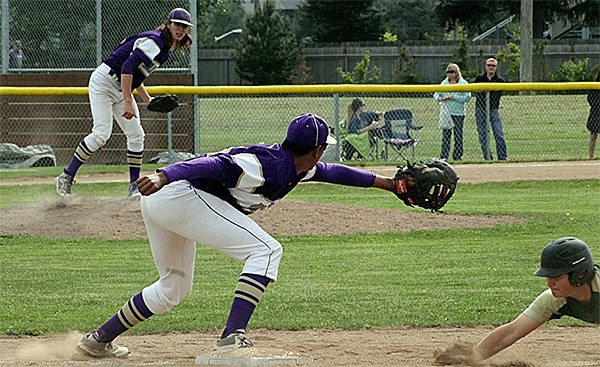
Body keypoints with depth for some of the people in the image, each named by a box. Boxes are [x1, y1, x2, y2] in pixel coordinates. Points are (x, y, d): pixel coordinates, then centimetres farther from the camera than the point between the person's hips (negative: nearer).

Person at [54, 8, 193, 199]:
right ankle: (66, 177, -10)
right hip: (104, 81, -10)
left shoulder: (165, 48, 11)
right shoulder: (154, 41, -20)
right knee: (101, 133, -18)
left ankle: (134, 187, 7)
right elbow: (127, 67, -30)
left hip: (121, 89, 10)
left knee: (136, 135, 1)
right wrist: (128, 103, -34)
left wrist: (146, 99, 16)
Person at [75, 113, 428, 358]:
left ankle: (100, 340, 31)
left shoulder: (297, 167, 14)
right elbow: (215, 164, -28)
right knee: (266, 250, -14)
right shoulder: (269, 165, -16)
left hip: (159, 203, 11)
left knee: (175, 286, 27)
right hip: (179, 194, -11)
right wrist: (164, 176, -41)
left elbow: (333, 172, 30)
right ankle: (233, 337, -26)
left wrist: (387, 182, 32)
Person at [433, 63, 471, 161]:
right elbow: (436, 94, 15)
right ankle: (443, 156, 3)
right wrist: (439, 98, -8)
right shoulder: (444, 83, 12)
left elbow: (467, 97, -8)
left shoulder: (463, 83, -1)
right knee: (446, 134, 1)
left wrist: (454, 97, -15)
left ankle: (457, 156, 7)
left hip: (458, 113, -3)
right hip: (446, 112, 3)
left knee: (458, 135, 0)